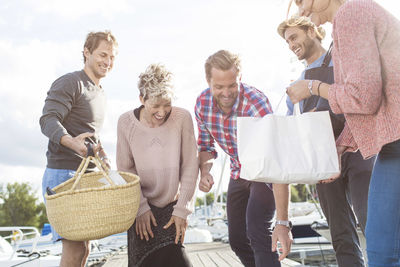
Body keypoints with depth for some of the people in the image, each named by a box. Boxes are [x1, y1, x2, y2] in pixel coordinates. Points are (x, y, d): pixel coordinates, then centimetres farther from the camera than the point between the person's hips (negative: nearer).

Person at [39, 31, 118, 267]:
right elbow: (48, 120, -20)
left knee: (84, 248, 12)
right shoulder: (69, 83, -8)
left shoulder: (100, 94, 21)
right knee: (74, 247, -17)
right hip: (63, 173, -9)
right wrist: (71, 141, -39)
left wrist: (107, 163, 15)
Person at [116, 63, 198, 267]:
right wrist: (141, 207, -8)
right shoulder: (126, 122, -8)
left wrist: (182, 210, -8)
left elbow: (190, 167, -8)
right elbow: (125, 170, -2)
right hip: (142, 205, 1)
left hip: (172, 205, -1)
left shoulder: (182, 118, -13)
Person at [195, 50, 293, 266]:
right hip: (238, 173, 6)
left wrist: (282, 222, -42)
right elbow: (206, 147, 1)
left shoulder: (257, 104, -34)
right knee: (237, 239, 11)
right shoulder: (202, 104, -16)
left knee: (257, 232, -23)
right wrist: (204, 173, -23)